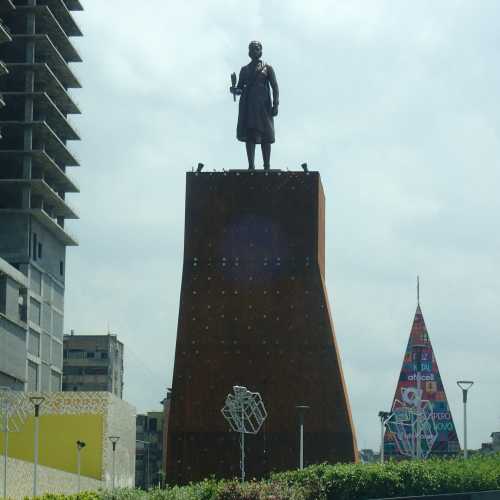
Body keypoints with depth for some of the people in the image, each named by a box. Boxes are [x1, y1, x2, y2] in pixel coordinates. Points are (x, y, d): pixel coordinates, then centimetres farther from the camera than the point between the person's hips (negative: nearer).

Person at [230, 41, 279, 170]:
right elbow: (240, 87, 16)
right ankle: (251, 165, -5)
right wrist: (234, 90, -9)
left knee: (265, 135, -5)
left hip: (263, 104, -3)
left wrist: (275, 105, -9)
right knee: (249, 134, -4)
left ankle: (267, 166, -4)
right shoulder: (244, 69, 17)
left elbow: (275, 88, 2)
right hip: (248, 105, 3)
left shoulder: (267, 68, 8)